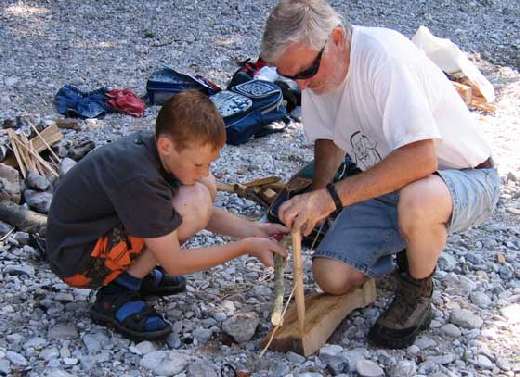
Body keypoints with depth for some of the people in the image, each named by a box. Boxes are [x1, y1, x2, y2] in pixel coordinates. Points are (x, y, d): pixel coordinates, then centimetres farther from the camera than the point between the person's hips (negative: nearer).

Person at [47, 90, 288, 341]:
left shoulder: (154, 147, -7)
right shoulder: (139, 178, -32)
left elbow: (206, 215, 7)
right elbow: (175, 264, -24)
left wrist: (254, 231, -7)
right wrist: (246, 247, -19)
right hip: (77, 262, -9)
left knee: (206, 188, 0)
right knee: (195, 200, -25)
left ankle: (135, 274, 7)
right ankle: (116, 296, -13)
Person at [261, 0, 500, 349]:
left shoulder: (381, 53, -29)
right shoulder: (313, 69, -5)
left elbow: (420, 157, -38)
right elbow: (330, 138, 13)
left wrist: (331, 196, -37)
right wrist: (315, 198, -3)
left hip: (465, 179, -6)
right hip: (388, 185, 7)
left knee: (416, 200, -41)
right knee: (331, 277, -10)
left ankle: (417, 297, -9)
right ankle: (413, 249, 18)